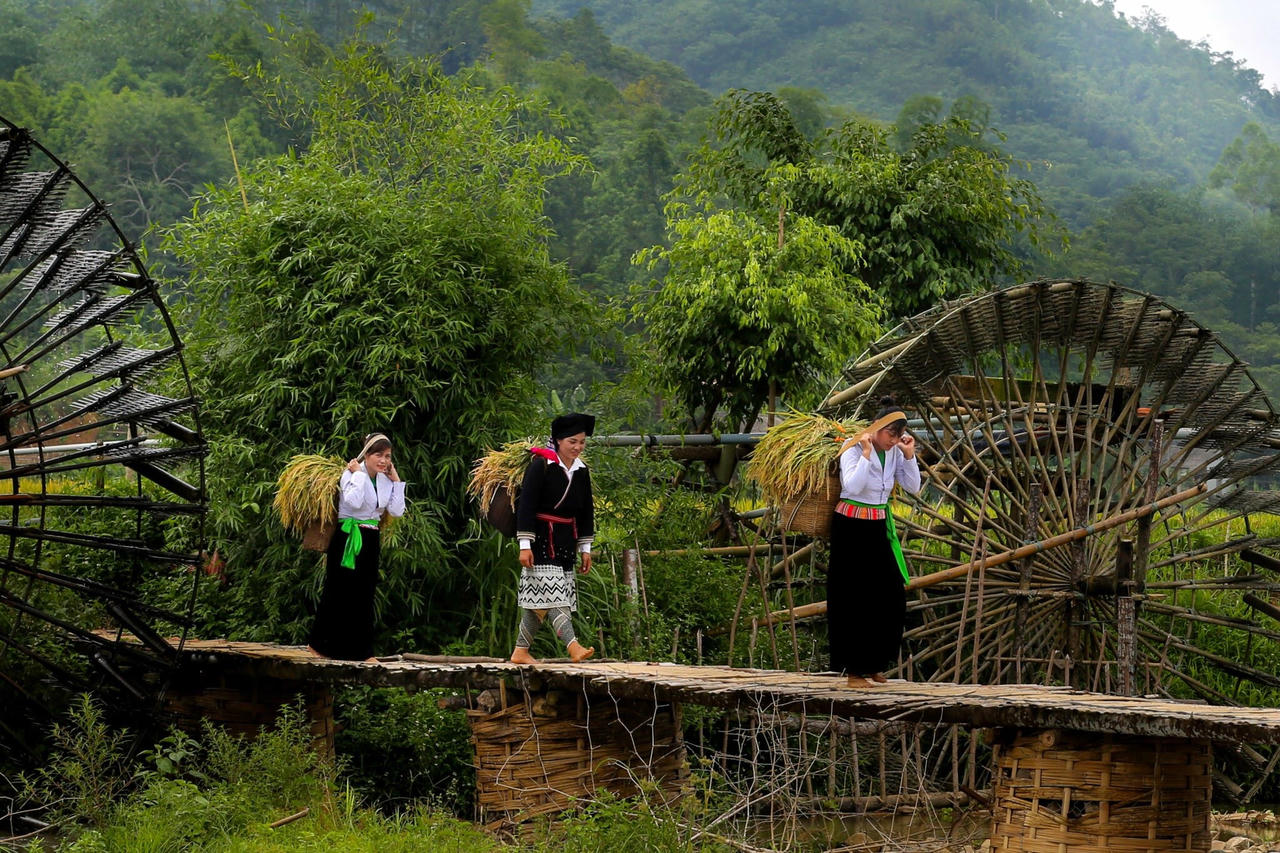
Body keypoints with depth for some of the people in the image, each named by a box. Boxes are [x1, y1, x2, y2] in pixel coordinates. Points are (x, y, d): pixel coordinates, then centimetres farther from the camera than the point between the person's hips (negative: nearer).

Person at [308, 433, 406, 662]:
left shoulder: (385, 480, 9)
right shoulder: (352, 474, -9)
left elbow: (396, 511, 2)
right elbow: (353, 502, -27)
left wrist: (396, 481, 2)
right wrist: (360, 474, -17)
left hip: (371, 540, 6)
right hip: (348, 539, -6)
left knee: (365, 596, 7)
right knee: (339, 592, -2)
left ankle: (362, 650, 10)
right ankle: (318, 644, 8)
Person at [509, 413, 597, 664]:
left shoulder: (581, 471, 10)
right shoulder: (540, 466, -11)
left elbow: (586, 512, 17)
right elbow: (526, 505, -13)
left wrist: (585, 548, 15)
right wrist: (525, 545, -17)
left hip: (565, 542, 7)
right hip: (540, 540, -7)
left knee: (538, 599, 8)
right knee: (551, 591, -15)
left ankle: (520, 652, 14)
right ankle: (573, 647, -27)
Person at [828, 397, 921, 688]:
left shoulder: (894, 452, 2)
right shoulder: (853, 449, -15)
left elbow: (913, 487, 0)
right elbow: (853, 486, -30)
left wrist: (909, 455, -9)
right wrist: (867, 454, -27)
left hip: (878, 528, 6)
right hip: (851, 527, -6)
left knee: (890, 596, 6)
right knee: (854, 599, -2)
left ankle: (873, 664, 20)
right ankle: (854, 669, 5)